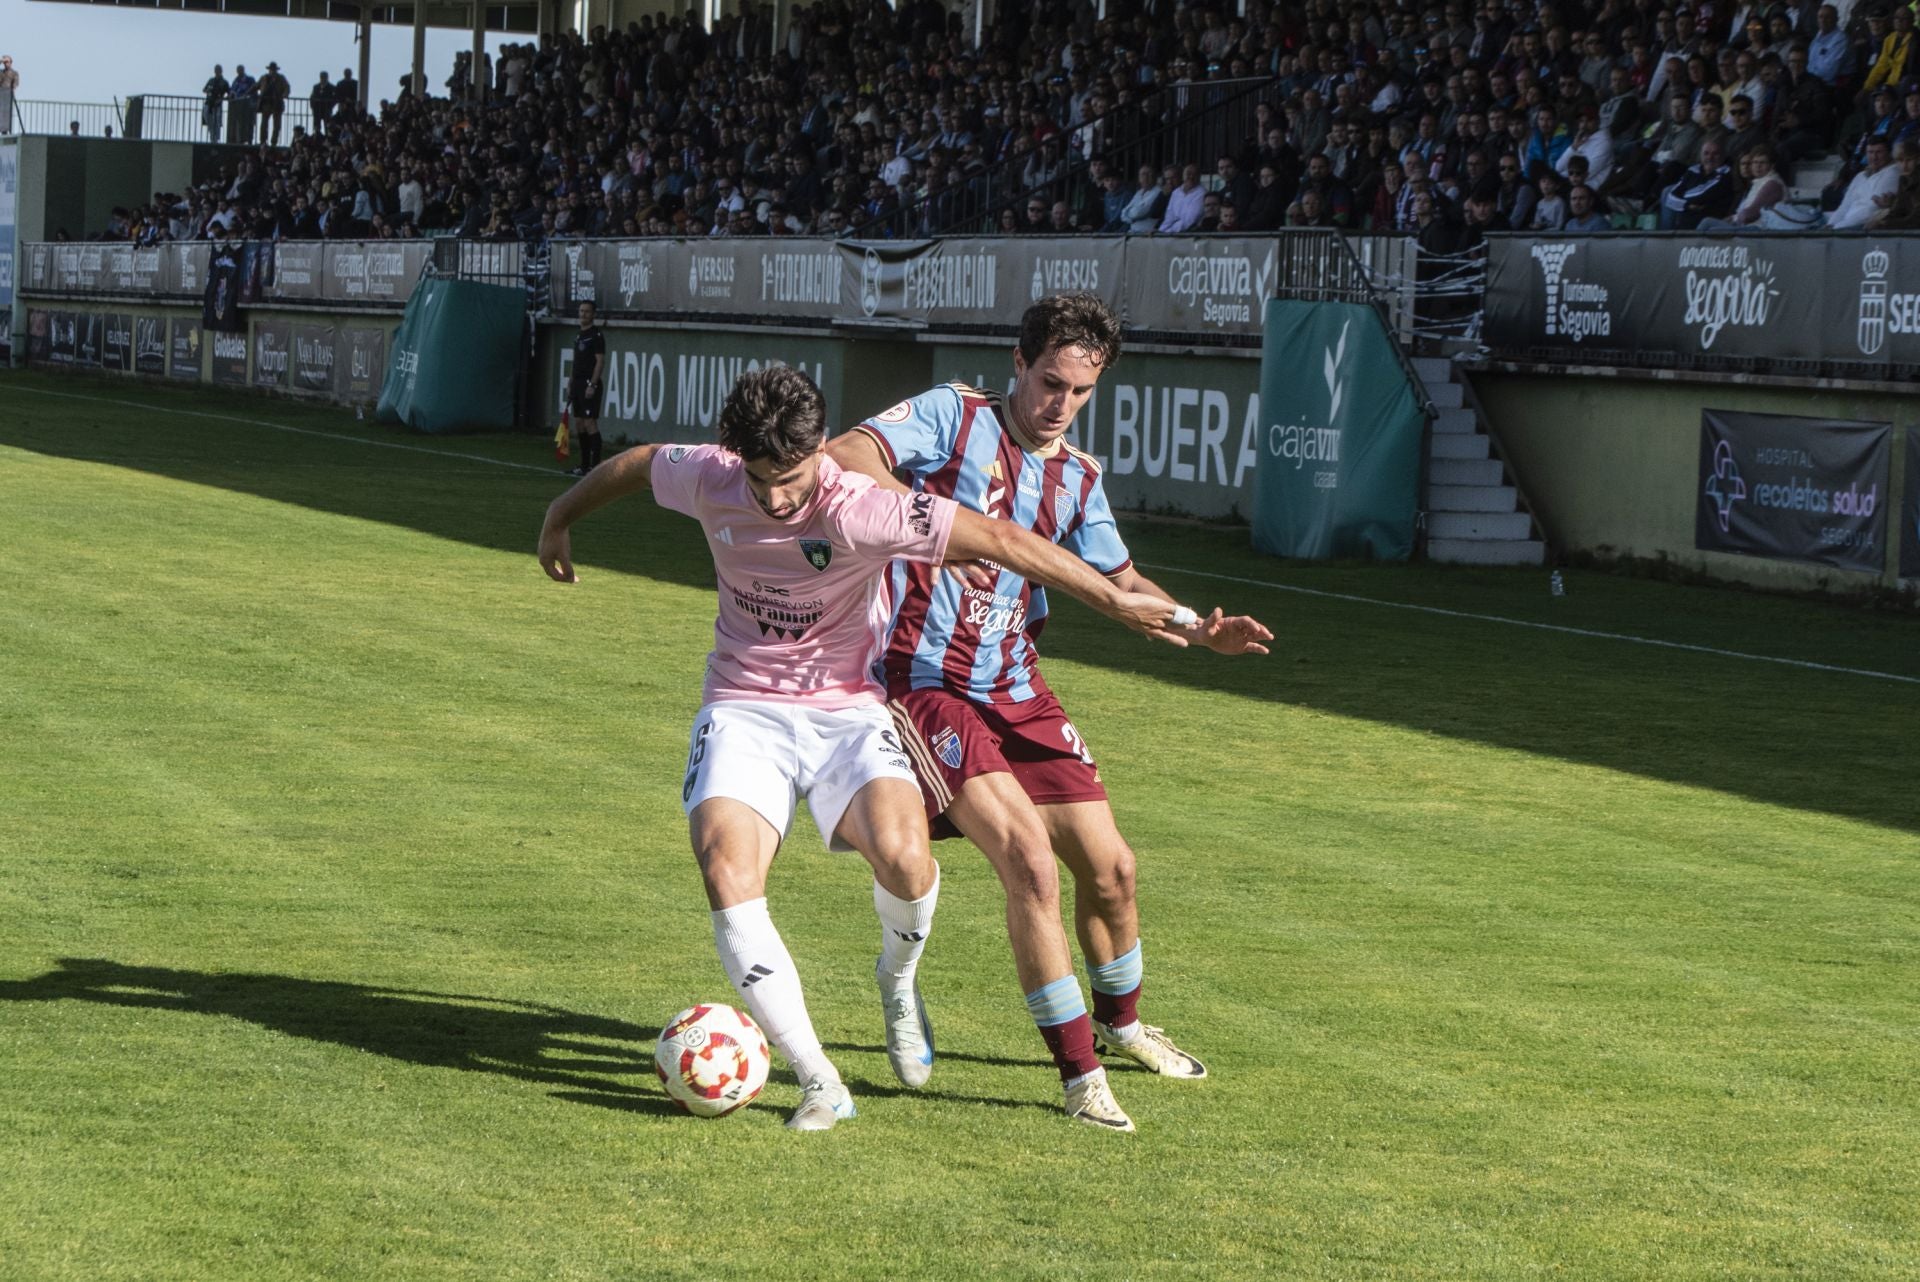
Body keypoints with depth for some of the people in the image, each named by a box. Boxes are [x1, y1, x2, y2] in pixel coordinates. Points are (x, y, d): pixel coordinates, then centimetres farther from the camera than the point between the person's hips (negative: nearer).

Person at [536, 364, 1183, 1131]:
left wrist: (1113, 599, -21)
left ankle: (898, 981, 7)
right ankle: (819, 1084, -19)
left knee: (903, 857, -31)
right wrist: (561, 518, 32)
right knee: (728, 877, -25)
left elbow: (996, 539, -21)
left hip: (845, 709, -2)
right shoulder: (707, 480, -8)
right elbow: (637, 463, 15)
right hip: (743, 711, 2)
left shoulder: (861, 512, -21)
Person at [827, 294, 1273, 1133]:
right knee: (1030, 859, -21)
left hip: (1017, 692, 7)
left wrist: (1198, 630, 2)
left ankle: (1117, 1024, 38)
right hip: (927, 686, -7)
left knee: (1109, 867, 10)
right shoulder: (954, 417, -6)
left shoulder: (1078, 479, 12)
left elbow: (1121, 582, 20)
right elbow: (844, 457, -18)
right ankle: (1079, 1073, -13)